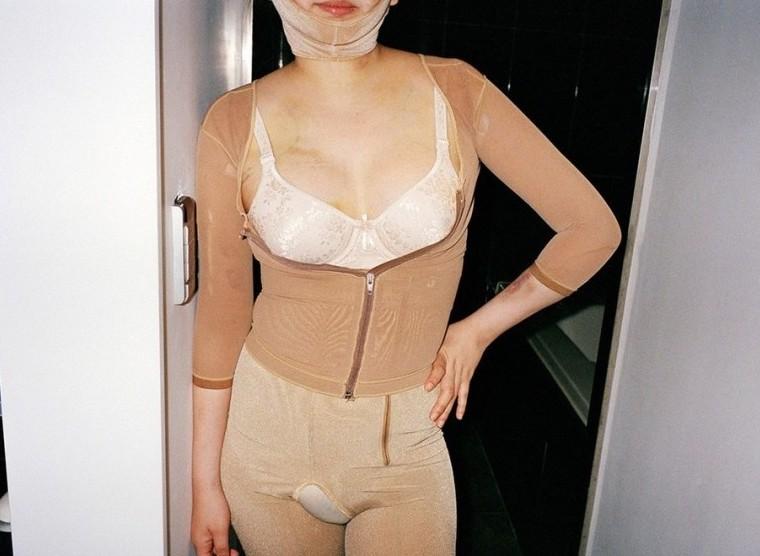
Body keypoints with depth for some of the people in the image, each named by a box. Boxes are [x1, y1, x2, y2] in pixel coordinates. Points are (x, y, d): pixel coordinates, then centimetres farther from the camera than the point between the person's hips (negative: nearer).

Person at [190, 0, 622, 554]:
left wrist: (478, 330, 0)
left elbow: (593, 229, -2)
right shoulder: (234, 123, -9)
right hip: (269, 426, 1)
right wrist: (205, 479, 2)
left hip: (405, 442, 0)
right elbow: (222, 308, -3)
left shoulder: (455, 92, -9)